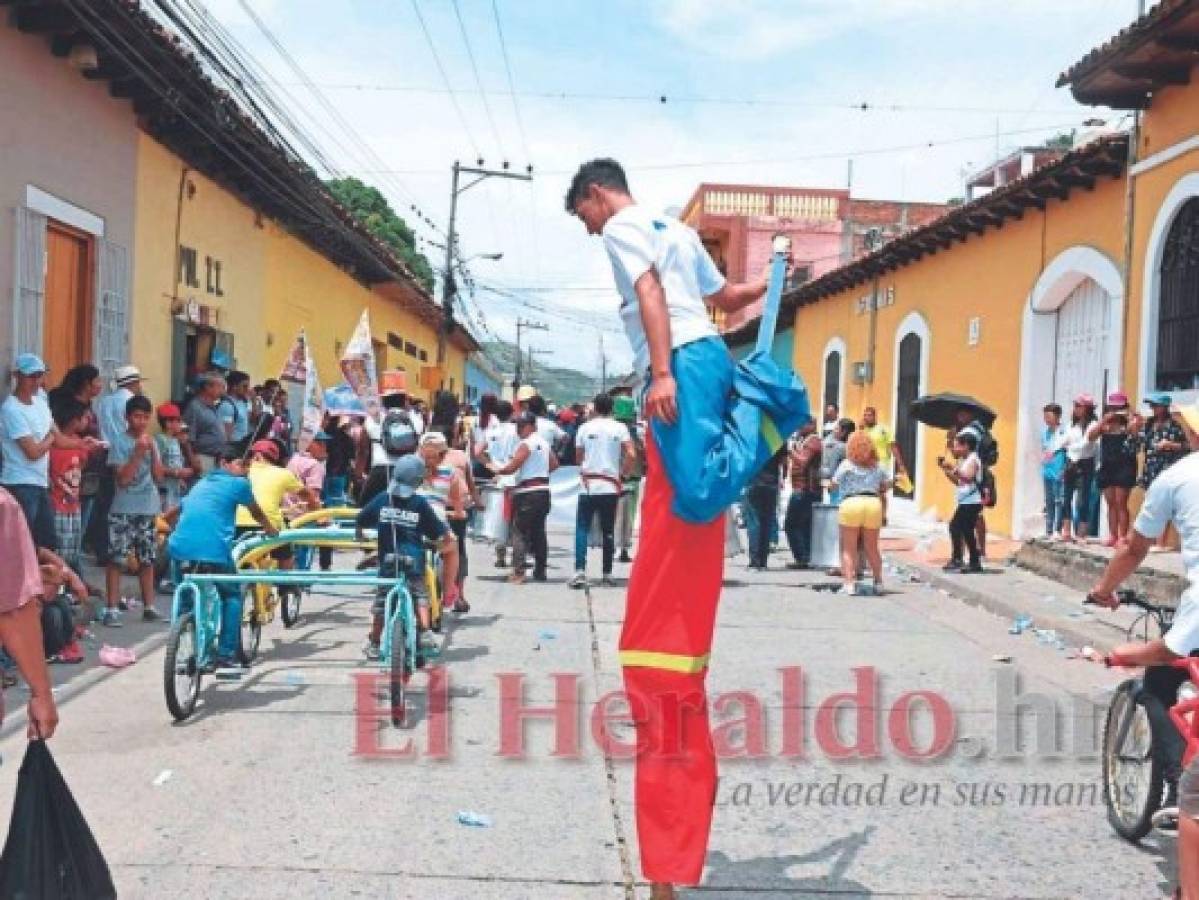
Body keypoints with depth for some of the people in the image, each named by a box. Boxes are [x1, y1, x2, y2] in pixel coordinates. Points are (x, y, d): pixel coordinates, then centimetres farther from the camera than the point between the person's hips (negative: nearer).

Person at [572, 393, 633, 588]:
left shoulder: (585, 428, 2)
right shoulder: (620, 428, 2)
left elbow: (578, 458, 6)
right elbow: (630, 455, -9)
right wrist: (621, 473, 5)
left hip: (588, 485, -1)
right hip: (611, 486, 1)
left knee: (582, 529, 2)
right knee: (608, 531, 9)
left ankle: (580, 572, -11)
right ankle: (607, 574, 11)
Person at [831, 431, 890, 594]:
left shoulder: (846, 464, 1)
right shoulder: (876, 466, 12)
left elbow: (835, 484, 1)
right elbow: (887, 484, 16)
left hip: (851, 503, -3)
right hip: (874, 503, 4)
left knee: (849, 548, 2)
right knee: (872, 548, 18)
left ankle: (849, 583, -8)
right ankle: (878, 583, 23)